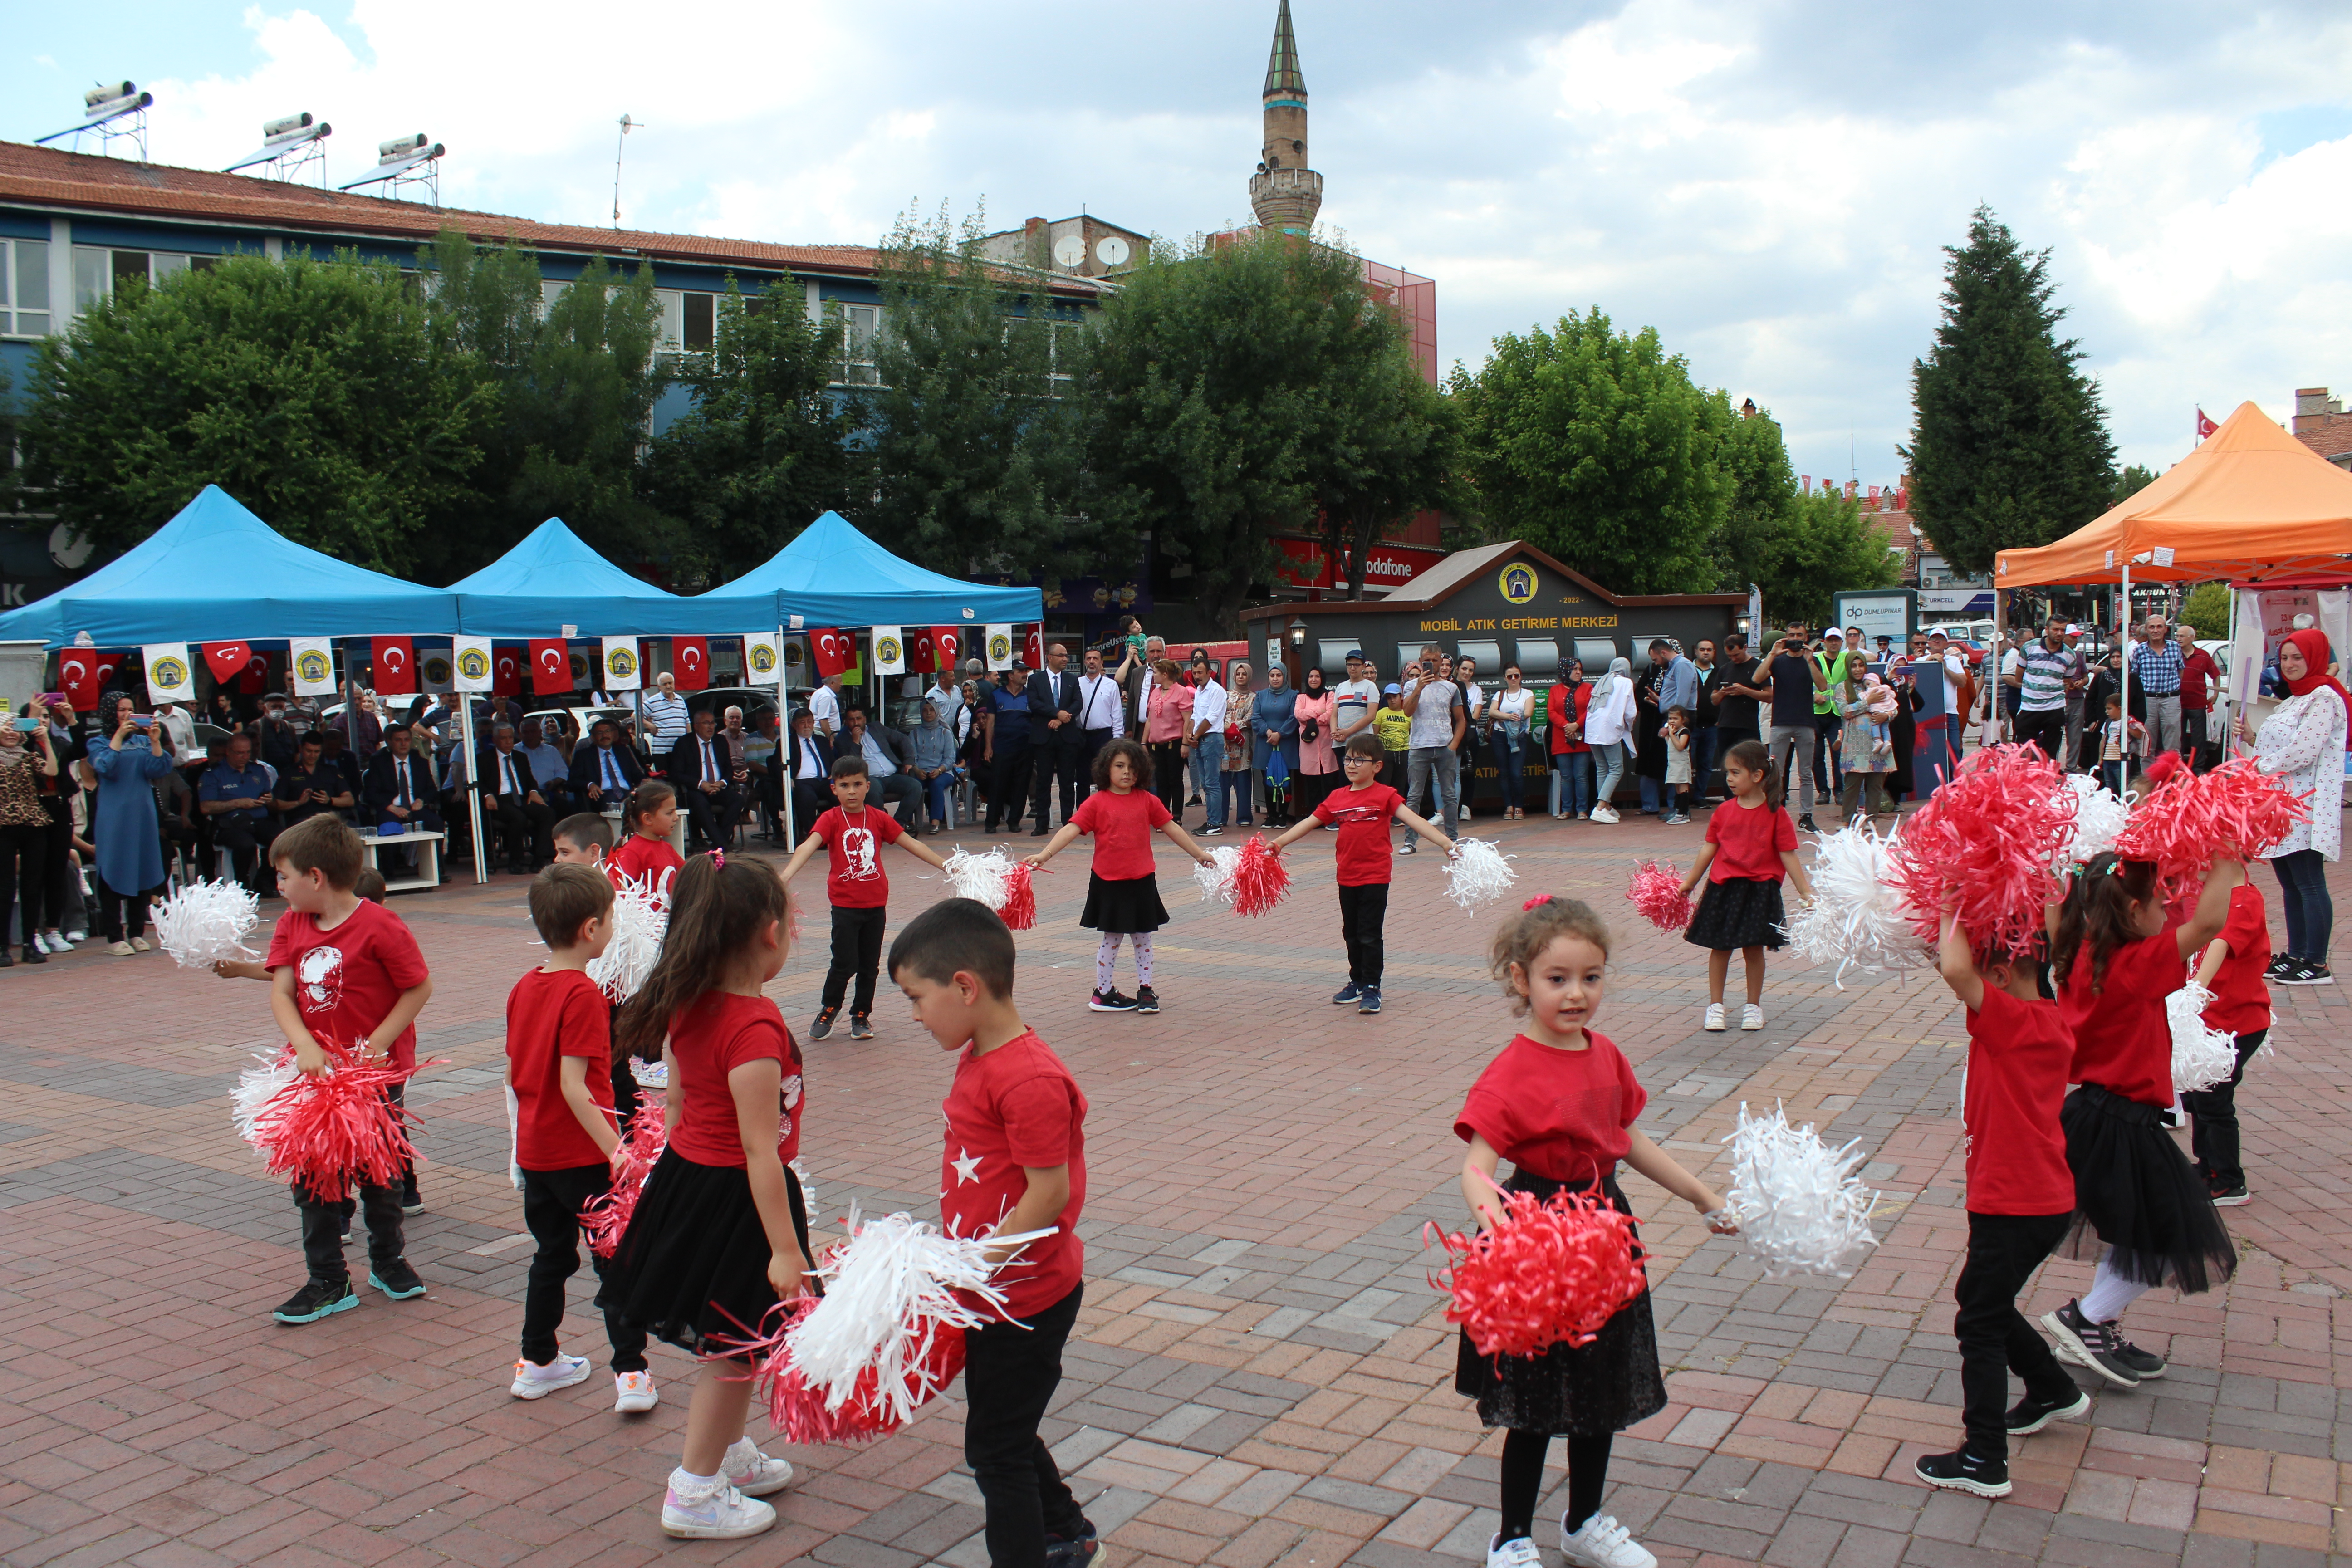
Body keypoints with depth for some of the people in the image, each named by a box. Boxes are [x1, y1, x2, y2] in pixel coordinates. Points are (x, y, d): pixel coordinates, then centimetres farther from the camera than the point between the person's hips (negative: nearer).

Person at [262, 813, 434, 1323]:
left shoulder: (379, 926, -18)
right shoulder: (291, 924, 1)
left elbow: (420, 988, -14)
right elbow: (281, 993, -4)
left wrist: (375, 1046, -18)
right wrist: (306, 1046, -21)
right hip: (316, 1071, 5)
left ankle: (388, 1259, 31)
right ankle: (328, 1282, 16)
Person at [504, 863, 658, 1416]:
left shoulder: (523, 988, 5)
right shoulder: (582, 994, -20)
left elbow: (513, 1073, 12)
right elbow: (574, 1087, -25)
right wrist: (615, 1149, -25)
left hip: (536, 1151, 7)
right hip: (582, 1155, -7)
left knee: (551, 1256, 21)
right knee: (616, 1261, 3)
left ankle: (537, 1363, 30)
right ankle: (631, 1375, 2)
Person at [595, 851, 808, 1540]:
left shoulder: (690, 1009, -1)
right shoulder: (755, 1030, -27)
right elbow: (761, 1153, -26)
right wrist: (784, 1248, -21)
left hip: (690, 1172, 9)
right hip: (735, 1199, -9)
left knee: (723, 1342, 23)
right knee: (734, 1348, 7)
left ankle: (730, 1454, 39)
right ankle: (695, 1493, 19)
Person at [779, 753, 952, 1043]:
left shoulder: (878, 818, 4)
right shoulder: (831, 820, -7)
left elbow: (911, 843, 9)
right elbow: (809, 845, -23)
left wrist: (946, 865, 7)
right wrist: (786, 874, -40)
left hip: (876, 904, 3)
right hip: (845, 904, -3)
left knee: (870, 965, 9)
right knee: (845, 963, -5)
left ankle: (861, 1015, 25)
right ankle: (828, 1010, 19)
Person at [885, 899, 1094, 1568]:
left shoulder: (1029, 1080, -27)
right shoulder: (979, 1058, 5)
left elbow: (1050, 1193, -27)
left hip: (1025, 1299, -10)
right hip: (997, 1288, 10)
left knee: (995, 1446, 4)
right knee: (1004, 1431, 24)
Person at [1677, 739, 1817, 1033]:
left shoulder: (1775, 814, -5)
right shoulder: (1724, 811, 3)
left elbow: (1789, 856, -4)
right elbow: (1709, 849, 10)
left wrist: (1806, 891, -7)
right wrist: (1689, 883, 13)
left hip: (1759, 889, -2)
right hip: (1723, 888, 2)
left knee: (1754, 949, 4)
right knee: (1719, 947, 5)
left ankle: (1753, 1006, 20)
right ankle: (1715, 1006, 15)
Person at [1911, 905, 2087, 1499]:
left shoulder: (2016, 1022, -20)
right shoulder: (2051, 1023, 7)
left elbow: (1956, 970, -36)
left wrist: (1955, 915, -20)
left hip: (2012, 1206, -9)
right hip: (2046, 1200, 9)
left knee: (1980, 1324, 1)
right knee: (1990, 1308, 25)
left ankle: (1984, 1462, 6)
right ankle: (2054, 1392, 44)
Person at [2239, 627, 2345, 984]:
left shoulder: (2324, 698, -11)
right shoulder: (2295, 699, 20)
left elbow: (2301, 753, -19)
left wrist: (2258, 768, -12)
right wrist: (2252, 737, 5)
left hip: (2306, 806, -10)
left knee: (2309, 885, -7)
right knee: (2290, 885, 13)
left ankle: (2317, 965, -4)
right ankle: (2296, 955, 19)